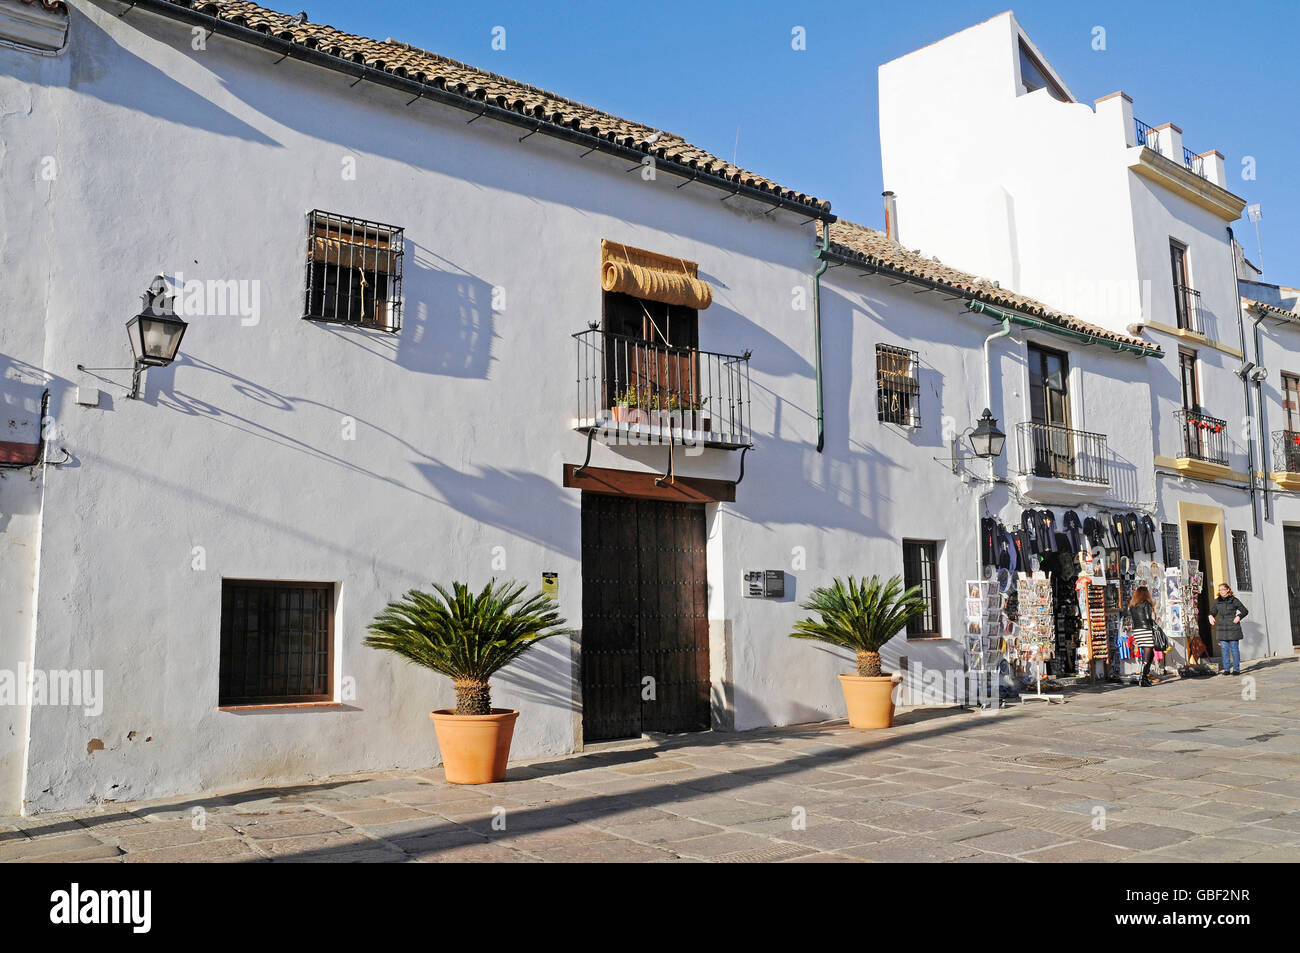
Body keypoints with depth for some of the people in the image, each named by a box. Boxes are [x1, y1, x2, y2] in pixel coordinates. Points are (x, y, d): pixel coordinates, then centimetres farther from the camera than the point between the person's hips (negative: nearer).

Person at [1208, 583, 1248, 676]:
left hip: (1232, 628, -4)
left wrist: (1238, 617, -13)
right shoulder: (1217, 601, 9)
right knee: (1225, 649, 5)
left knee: (1234, 648, 0)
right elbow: (1213, 611, 20)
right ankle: (1226, 669, 9)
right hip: (1222, 628, 4)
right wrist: (1211, 616, -1)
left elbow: (1244, 611, 3)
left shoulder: (1234, 600, -3)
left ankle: (1236, 669, 6)